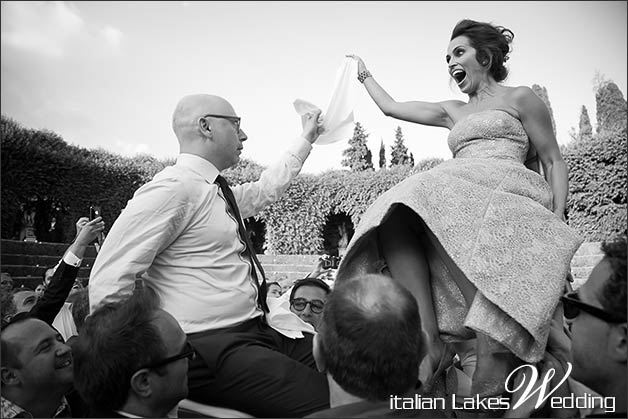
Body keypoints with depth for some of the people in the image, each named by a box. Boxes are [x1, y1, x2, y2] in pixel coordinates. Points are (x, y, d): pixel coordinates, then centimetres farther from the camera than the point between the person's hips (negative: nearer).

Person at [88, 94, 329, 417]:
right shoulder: (174, 188, -12)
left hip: (255, 335, 9)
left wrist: (306, 139, 42)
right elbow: (108, 281, -16)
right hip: (211, 350, -9)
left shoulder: (221, 193, 16)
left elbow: (268, 187, 35)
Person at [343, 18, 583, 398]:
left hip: (506, 192, -3)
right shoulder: (452, 111, 34)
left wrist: (558, 219, -4)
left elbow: (555, 162, 12)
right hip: (455, 199, 4)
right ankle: (430, 342, -41)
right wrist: (364, 73, 55)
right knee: (395, 220, -30)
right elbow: (390, 107, 40)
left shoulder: (520, 98, 18)